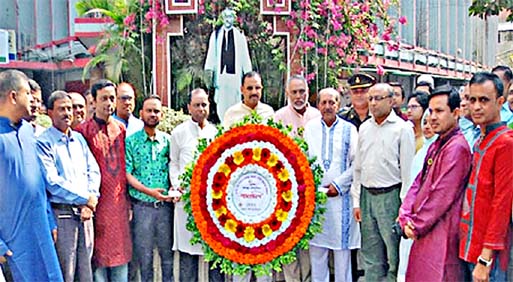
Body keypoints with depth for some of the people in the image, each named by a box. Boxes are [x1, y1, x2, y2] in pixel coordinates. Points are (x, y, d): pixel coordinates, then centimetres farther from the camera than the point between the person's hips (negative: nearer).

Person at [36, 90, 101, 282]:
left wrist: (91, 201, -5)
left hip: (85, 211, 6)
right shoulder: (43, 142, -7)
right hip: (62, 213, -5)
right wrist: (86, 198, -11)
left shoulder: (79, 139, 13)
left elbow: (93, 171, 9)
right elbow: (52, 182, -15)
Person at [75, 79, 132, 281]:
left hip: (120, 201, 4)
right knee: (99, 250, 3)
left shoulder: (121, 129, 10)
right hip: (98, 202, -4)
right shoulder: (84, 131, -4)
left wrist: (128, 200, 11)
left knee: (121, 248, 11)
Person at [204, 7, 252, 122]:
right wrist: (209, 71, -2)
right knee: (221, 103, 0)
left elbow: (245, 55, 7)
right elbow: (211, 54, 6)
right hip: (221, 73, 1)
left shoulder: (239, 35, 6)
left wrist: (248, 74, 3)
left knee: (234, 102, 2)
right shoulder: (216, 34, 8)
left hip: (235, 74, 0)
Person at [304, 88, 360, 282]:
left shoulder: (349, 129, 2)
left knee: (342, 248, 2)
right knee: (316, 248, 7)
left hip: (340, 195, -1)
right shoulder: (310, 127, 6)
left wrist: (338, 184, -7)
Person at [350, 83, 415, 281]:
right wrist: (356, 200, 10)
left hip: (390, 195, -5)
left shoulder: (402, 129, -5)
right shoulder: (364, 128, 11)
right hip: (367, 194, 5)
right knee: (371, 255, 13)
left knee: (394, 252, 1)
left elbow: (407, 170, -7)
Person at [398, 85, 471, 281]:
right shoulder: (436, 146, 15)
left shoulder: (457, 148, -15)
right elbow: (418, 182, 12)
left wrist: (417, 226, -11)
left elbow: (443, 195, -19)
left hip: (442, 234, -9)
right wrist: (406, 217, -1)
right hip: (425, 232, 9)